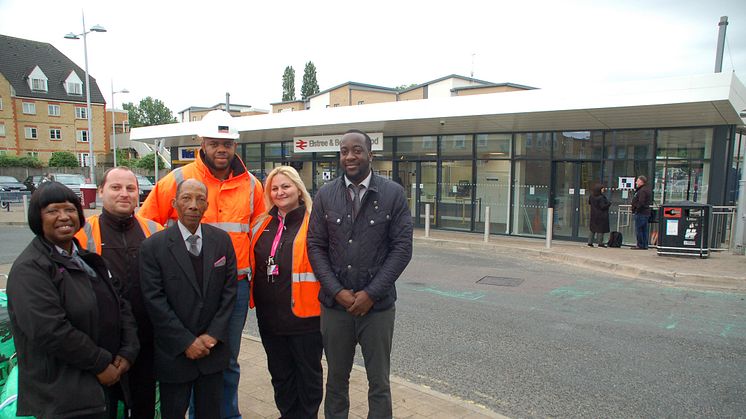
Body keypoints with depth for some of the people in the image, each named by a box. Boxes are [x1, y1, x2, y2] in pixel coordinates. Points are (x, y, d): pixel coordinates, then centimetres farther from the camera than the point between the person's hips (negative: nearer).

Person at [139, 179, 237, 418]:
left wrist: (213, 335, -6)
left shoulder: (222, 240, 0)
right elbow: (154, 300, -11)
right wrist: (187, 342, -12)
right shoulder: (153, 246, -9)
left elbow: (229, 289, 1)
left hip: (214, 349, 2)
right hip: (174, 353, -2)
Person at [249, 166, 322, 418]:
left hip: (304, 313, -5)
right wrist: (253, 297, 11)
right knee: (280, 372, 19)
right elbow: (252, 264, 19)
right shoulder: (261, 225, 8)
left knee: (308, 372, 12)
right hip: (270, 315, 6)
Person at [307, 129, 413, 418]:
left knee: (379, 384, 11)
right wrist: (337, 291, -8)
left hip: (377, 305, -1)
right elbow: (315, 246, 2)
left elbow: (402, 247, -6)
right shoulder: (325, 195, 2)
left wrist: (371, 293, -11)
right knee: (336, 380, 16)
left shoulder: (393, 194, -4)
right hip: (335, 304, 2)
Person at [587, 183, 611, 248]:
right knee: (601, 229, 1)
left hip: (593, 215, 7)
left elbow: (589, 203, 17)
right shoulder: (601, 197, -21)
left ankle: (590, 242, 11)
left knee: (593, 229, 13)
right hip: (601, 215, -7)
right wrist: (609, 204, -8)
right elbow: (603, 206, -21)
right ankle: (600, 243, 4)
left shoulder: (591, 196, 2)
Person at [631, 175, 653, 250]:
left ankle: (640, 245, -4)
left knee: (638, 229, -6)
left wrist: (636, 209, -14)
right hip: (646, 212, 10)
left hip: (641, 213, -10)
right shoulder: (647, 189, 18)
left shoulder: (642, 191, -16)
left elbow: (641, 202, -23)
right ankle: (645, 245, 14)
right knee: (644, 229, 11)